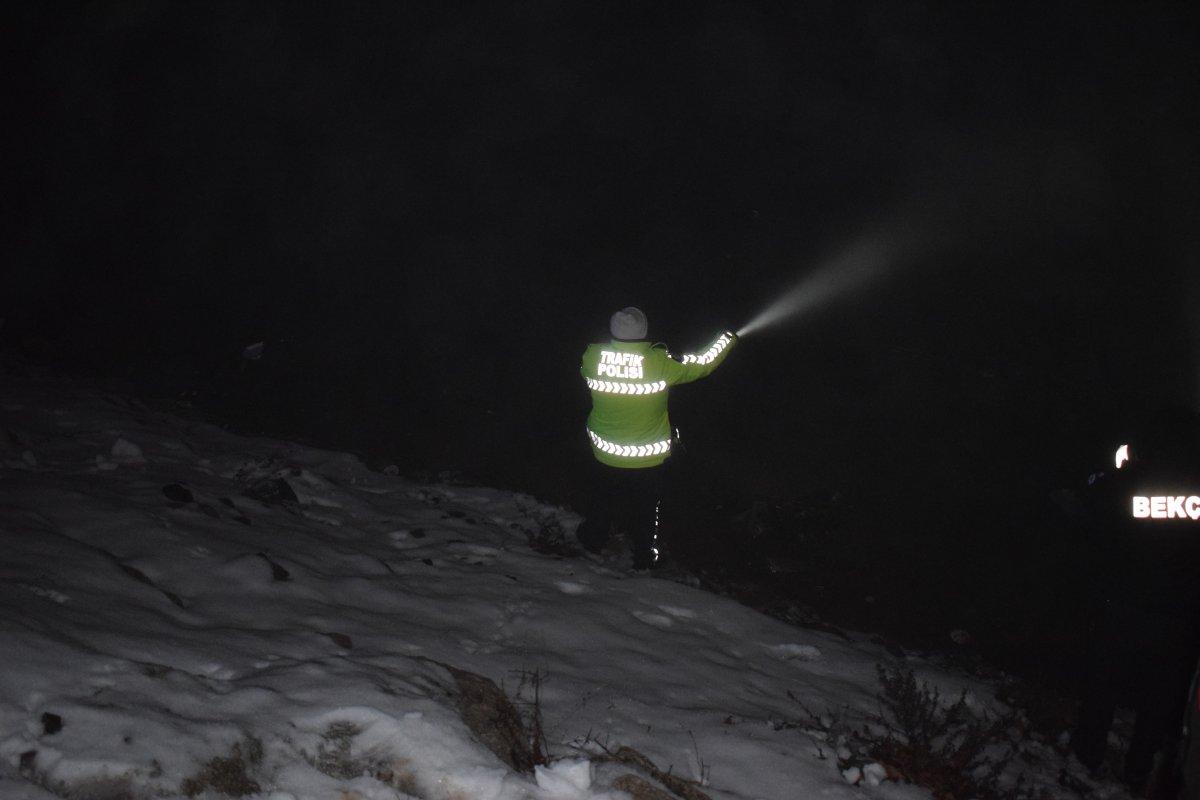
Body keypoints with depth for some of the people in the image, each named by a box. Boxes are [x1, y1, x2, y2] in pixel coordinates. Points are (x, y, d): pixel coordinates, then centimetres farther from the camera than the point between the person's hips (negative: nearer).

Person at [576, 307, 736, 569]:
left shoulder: (592, 357, -21)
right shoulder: (660, 363, -26)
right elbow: (702, 365, -11)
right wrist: (727, 340, 7)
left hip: (606, 453, 2)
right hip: (648, 458, -2)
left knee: (604, 498, 28)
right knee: (646, 508, 21)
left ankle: (594, 538, 48)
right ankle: (645, 555, 38)